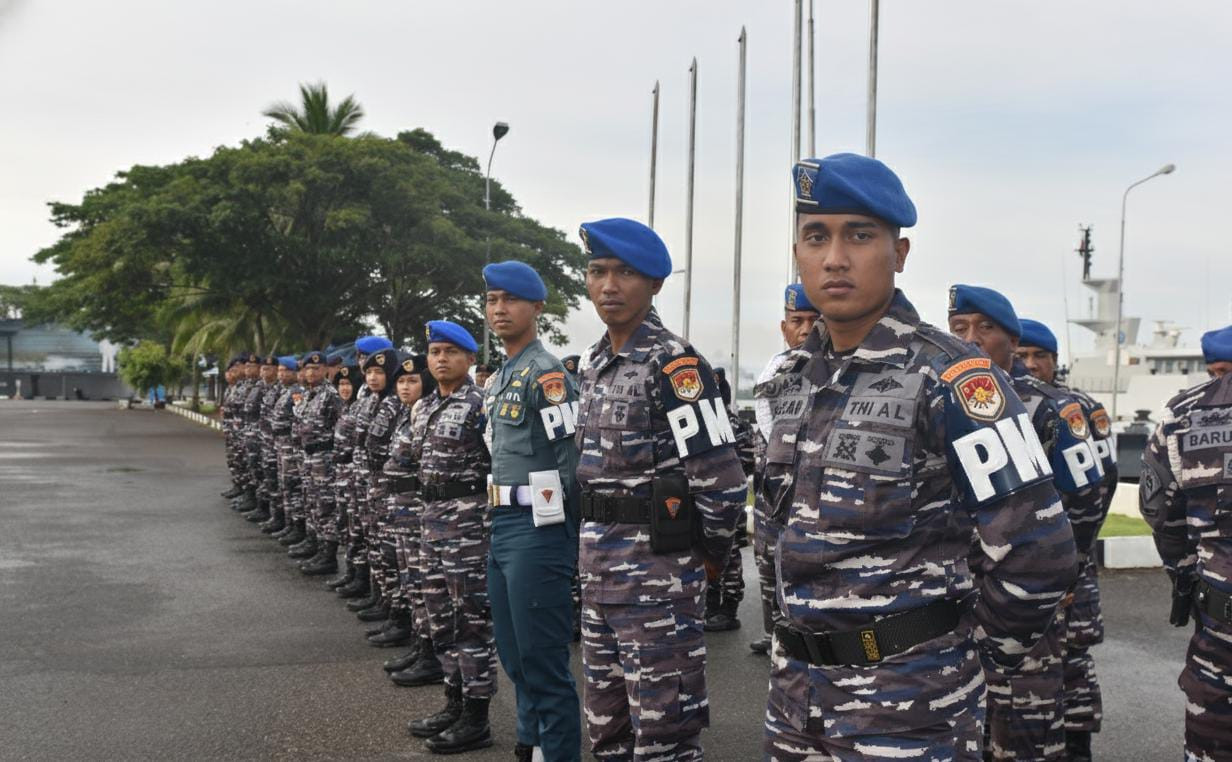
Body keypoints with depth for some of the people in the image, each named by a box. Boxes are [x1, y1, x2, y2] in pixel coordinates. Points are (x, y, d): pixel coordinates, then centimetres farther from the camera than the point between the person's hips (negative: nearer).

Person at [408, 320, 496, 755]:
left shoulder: (481, 405, -12)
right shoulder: (424, 408, 13)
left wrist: (494, 520, -18)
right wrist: (429, 513, 20)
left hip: (469, 518, -8)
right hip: (433, 517, 9)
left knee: (472, 617, -3)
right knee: (441, 615, 13)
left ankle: (476, 720, 4)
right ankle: (454, 704, 25)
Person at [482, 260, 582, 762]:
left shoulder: (546, 373, -13)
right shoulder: (499, 378, 16)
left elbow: (575, 457, -19)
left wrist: (557, 528, -13)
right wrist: (499, 519, 18)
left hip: (536, 529, -10)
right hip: (502, 528, 10)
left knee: (544, 662, -3)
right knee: (514, 655, 18)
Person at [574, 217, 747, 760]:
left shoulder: (674, 366, -14)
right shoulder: (593, 363, 11)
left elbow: (721, 479, -18)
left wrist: (710, 555, -6)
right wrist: (596, 547, 17)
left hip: (657, 569, -8)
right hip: (597, 567, 8)